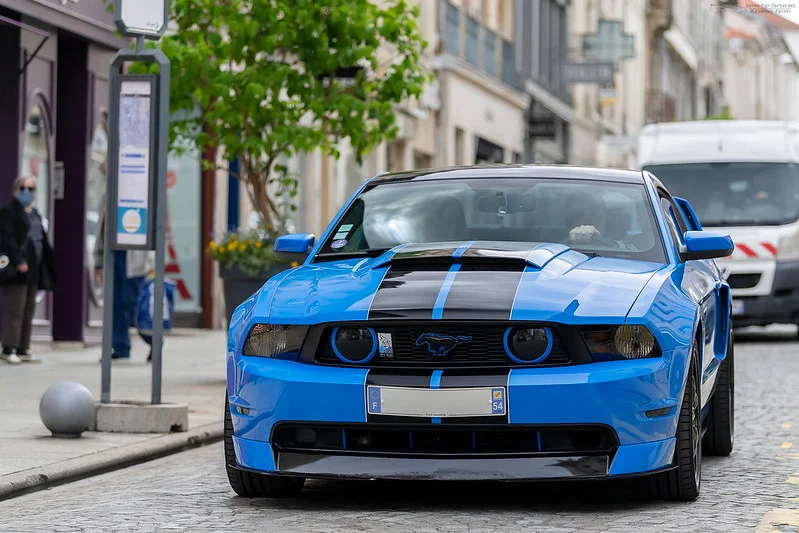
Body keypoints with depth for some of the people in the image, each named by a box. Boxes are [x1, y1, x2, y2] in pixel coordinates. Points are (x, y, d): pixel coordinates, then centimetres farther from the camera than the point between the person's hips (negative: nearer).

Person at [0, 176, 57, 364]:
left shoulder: (35, 214, 20)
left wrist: (48, 269, 14)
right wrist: (18, 261, -25)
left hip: (33, 270, 8)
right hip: (17, 270, -8)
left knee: (28, 311, 9)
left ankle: (23, 350, 13)